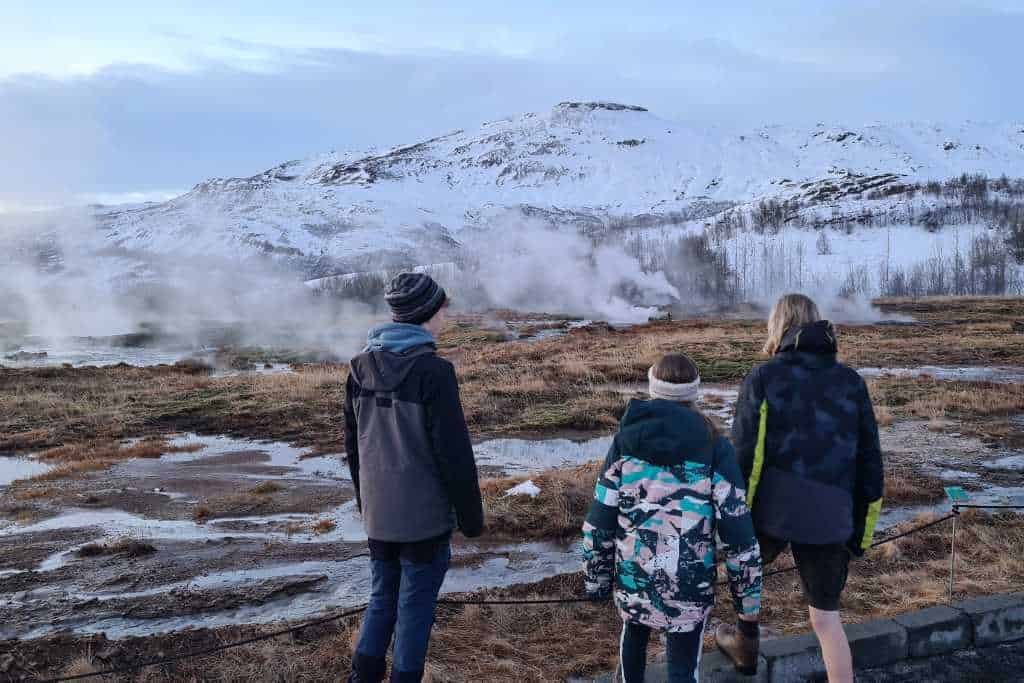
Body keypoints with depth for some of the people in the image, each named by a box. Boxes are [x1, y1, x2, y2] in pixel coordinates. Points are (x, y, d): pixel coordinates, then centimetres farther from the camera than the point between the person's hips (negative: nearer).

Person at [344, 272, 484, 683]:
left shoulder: (362, 366, 2)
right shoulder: (433, 371, -19)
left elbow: (353, 445, 11)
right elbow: (455, 454, -17)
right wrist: (471, 515, -7)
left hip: (377, 515, 6)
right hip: (425, 517, -6)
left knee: (382, 599, 21)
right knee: (415, 609, 9)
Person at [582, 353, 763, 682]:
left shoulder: (626, 437, -1)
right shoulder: (713, 446, -6)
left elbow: (599, 519, -1)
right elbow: (738, 532, -8)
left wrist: (597, 576, 11)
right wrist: (748, 602, 0)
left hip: (634, 572, 2)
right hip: (689, 581, -2)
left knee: (634, 634, 30)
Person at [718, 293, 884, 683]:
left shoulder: (762, 380, -3)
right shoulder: (851, 383, 8)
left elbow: (743, 461, -7)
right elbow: (870, 462, 9)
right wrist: (862, 529, 17)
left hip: (770, 508, -3)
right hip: (829, 519, 3)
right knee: (826, 617, 15)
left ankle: (745, 644, 45)